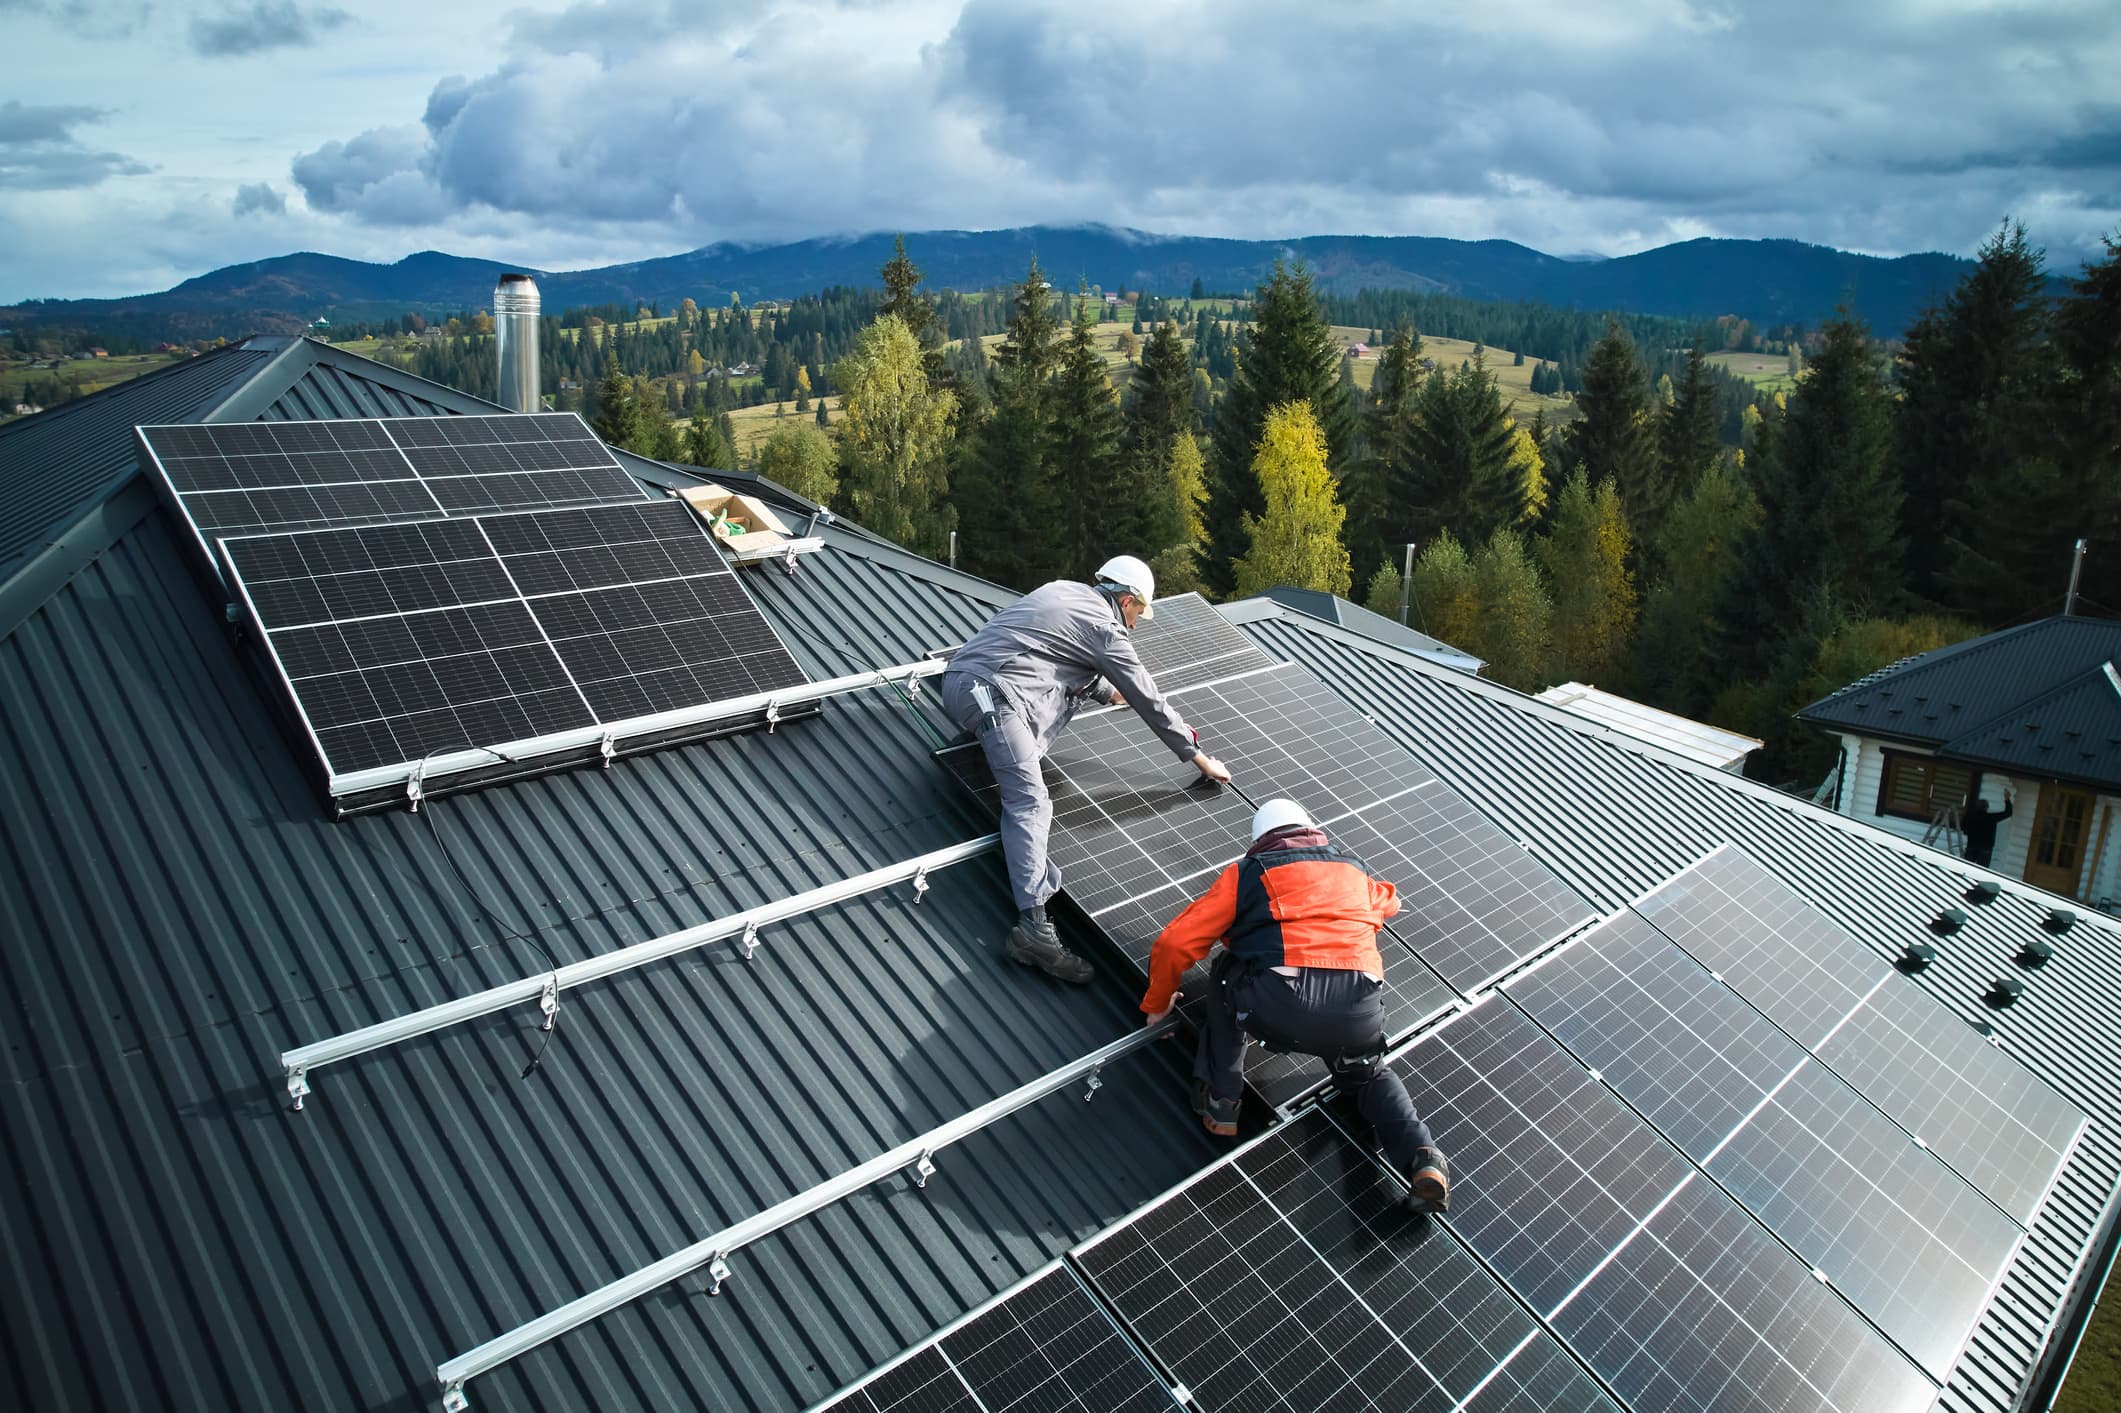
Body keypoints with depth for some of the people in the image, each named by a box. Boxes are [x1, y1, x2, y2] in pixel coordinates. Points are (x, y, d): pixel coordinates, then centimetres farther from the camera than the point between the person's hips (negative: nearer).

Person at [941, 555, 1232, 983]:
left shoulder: (1064, 590, 23)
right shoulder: (1104, 628, 2)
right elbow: (1149, 702, 7)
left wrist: (1112, 693, 48)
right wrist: (1200, 758, 16)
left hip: (958, 678, 9)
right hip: (990, 693, -9)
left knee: (1082, 679, 25)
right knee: (1030, 803, -19)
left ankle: (1018, 756, 14)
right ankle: (1033, 924, -31)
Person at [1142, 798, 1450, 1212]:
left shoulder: (1246, 872, 19)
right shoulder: (1354, 867, 29)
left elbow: (1175, 943, 16)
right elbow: (1387, 901, 54)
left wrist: (1157, 1003, 32)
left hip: (1277, 1009, -3)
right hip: (1358, 1012, 3)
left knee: (1227, 978, 29)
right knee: (1369, 1074, 34)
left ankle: (1220, 1101, 21)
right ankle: (1421, 1157, 10)